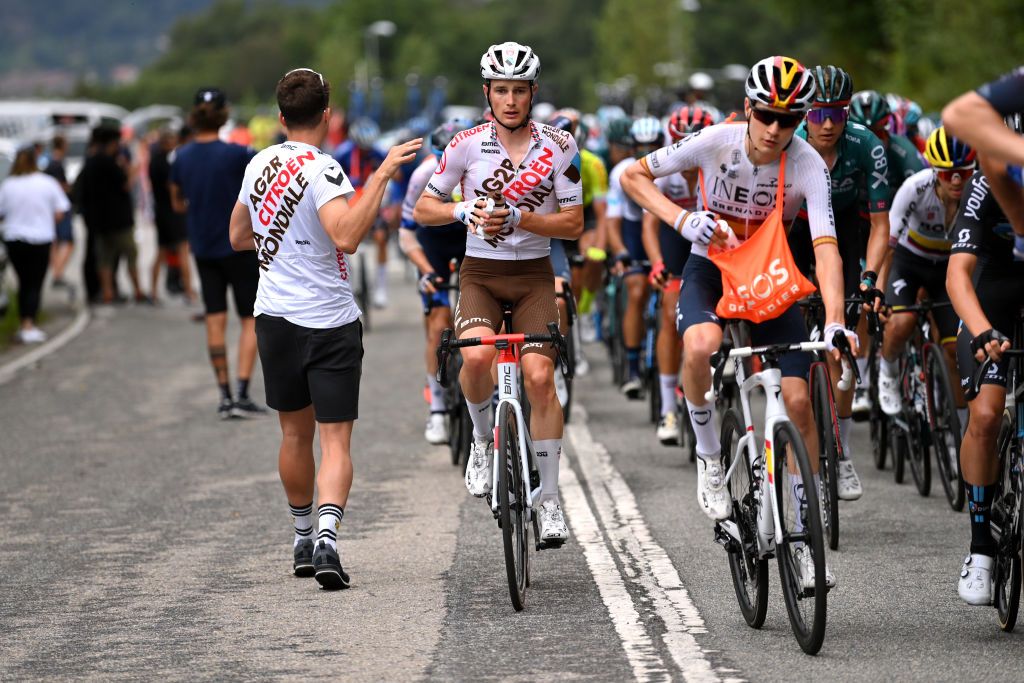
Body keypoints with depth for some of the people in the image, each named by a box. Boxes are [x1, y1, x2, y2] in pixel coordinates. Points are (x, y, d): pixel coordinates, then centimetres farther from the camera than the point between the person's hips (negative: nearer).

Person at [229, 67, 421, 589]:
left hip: (274, 317, 6)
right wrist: (382, 175, -28)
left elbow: (239, 237, 18)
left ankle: (302, 542, 29)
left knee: (296, 434, 19)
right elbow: (347, 238, -31)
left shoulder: (260, 164, 6)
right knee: (336, 439, -5)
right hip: (329, 322, -6)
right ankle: (326, 540, -22)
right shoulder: (321, 170, -16)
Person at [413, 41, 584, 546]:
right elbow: (424, 209, 3)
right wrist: (463, 211, -18)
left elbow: (573, 223, -4)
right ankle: (483, 440, 2)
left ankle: (550, 501, -5)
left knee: (539, 377, -15)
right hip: (481, 272, 0)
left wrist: (518, 219, -19)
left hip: (534, 276, 0)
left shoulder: (558, 147, -3)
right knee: (477, 356, -29)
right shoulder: (467, 145, -4)